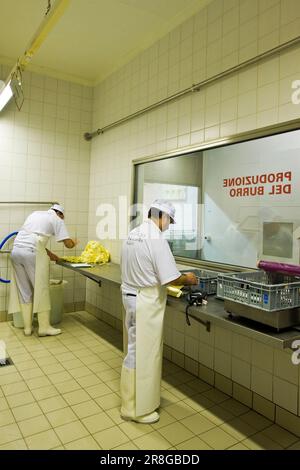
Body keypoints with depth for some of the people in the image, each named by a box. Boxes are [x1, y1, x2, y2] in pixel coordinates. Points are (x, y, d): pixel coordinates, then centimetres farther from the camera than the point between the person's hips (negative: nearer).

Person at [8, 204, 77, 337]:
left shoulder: (36, 214, 27)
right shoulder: (57, 220, 8)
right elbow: (68, 244, 3)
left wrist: (49, 253, 32)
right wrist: (74, 243, 26)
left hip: (16, 250, 7)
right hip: (32, 252, -7)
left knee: (24, 291, 12)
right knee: (41, 290, 4)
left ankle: (27, 328, 19)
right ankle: (44, 327, 10)